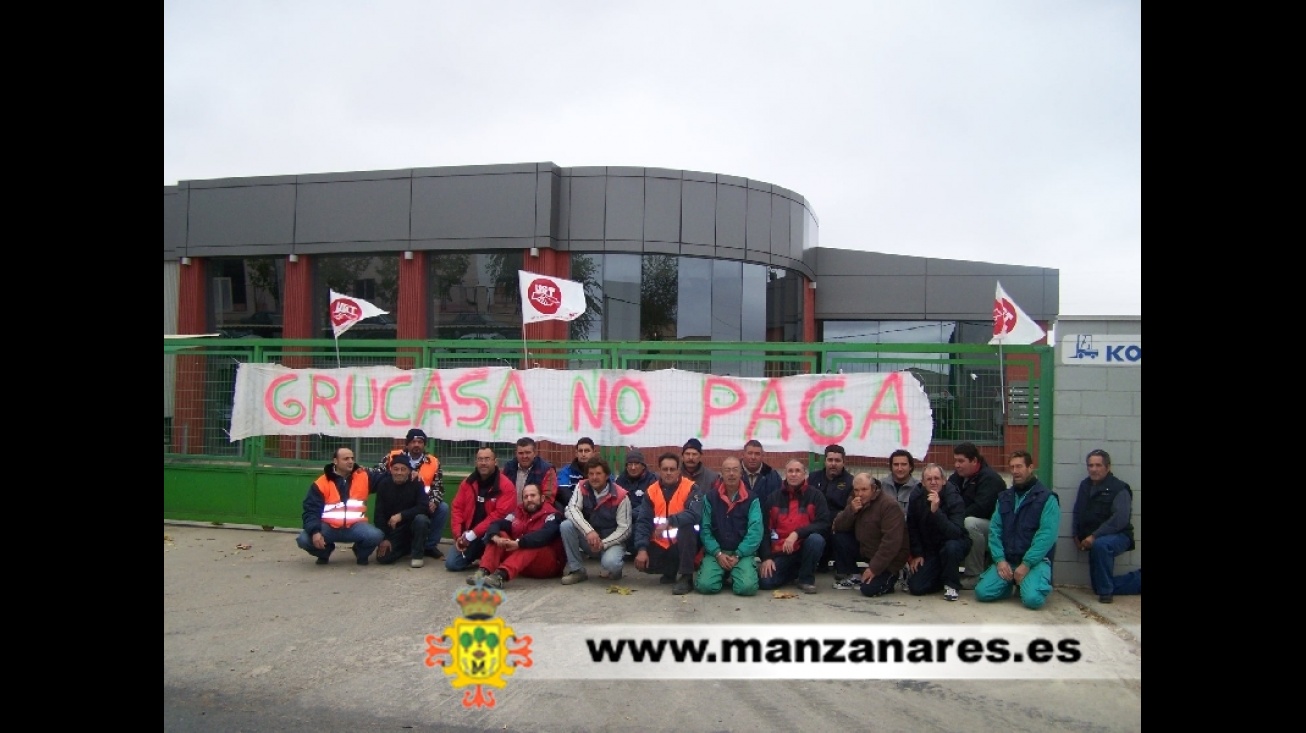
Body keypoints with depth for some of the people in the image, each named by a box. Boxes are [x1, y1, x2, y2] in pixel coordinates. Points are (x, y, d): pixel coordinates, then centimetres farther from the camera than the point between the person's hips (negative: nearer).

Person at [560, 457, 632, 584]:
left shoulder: (620, 496, -14)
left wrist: (603, 544, -25)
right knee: (566, 525, -24)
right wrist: (589, 531, -36)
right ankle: (577, 570, -10)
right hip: (588, 539, 3)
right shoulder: (582, 488, -6)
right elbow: (571, 509, -21)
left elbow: (624, 529, -12)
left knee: (610, 563, -36)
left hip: (611, 541, -3)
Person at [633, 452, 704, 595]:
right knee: (642, 562, -20)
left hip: (685, 543, -3)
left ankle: (686, 577, -21)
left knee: (687, 525, -34)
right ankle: (671, 570, 13)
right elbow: (643, 522, -5)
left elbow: (696, 515, -30)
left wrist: (669, 521, -39)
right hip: (661, 545, 4)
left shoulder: (690, 488, -12)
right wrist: (642, 549, -18)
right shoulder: (652, 491, -1)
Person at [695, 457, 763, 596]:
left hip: (743, 553, -1)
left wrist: (737, 555, -15)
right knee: (705, 585, -23)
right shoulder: (710, 497, 4)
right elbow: (705, 529, -1)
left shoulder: (752, 499, 1)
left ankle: (734, 574, 10)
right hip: (716, 552, 1)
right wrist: (718, 553, -13)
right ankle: (724, 574, 11)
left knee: (747, 587, -26)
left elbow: (755, 531, -7)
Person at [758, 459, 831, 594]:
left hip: (805, 547, -1)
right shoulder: (773, 498, 3)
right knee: (765, 582, -20)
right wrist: (766, 557, -9)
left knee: (816, 539, -34)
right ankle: (794, 572, 14)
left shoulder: (816, 496, -3)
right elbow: (764, 529, 2)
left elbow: (823, 523, -14)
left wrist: (797, 533, -26)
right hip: (781, 552, 1)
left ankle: (806, 579, -9)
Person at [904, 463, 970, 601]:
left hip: (954, 543, -3)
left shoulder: (954, 498, -22)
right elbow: (912, 528, 4)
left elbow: (955, 533, -35)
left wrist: (936, 511, -44)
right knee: (916, 587, -12)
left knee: (950, 547, -40)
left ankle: (952, 585, -13)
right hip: (929, 549, 3)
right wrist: (916, 554, -2)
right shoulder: (916, 497, -9)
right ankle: (942, 577, 20)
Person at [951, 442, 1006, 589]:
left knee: (970, 523, -36)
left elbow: (980, 508, -27)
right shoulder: (956, 478, 9)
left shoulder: (990, 478, -15)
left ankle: (975, 576, -25)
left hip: (993, 526, -8)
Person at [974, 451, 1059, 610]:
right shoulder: (1004, 497, 14)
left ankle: (1041, 582, 7)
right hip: (1006, 560, 4)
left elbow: (1046, 535, -12)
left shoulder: (1047, 498, -3)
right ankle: (1011, 583, 14)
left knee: (1032, 599, -28)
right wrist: (1000, 559, -9)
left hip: (1035, 561, -4)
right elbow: (994, 530, 6)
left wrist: (1026, 564, -18)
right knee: (982, 592, -17)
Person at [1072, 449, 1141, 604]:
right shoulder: (1085, 486, 9)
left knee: (1100, 545, -41)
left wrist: (1094, 536, -29)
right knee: (1099, 586, 9)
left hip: (1118, 537, -7)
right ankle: (1139, 578, 27)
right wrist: (1077, 536, 4)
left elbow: (1120, 519, -24)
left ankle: (1106, 591, -27)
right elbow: (1077, 513, 17)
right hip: (1093, 542, 7)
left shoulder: (1119, 489, -12)